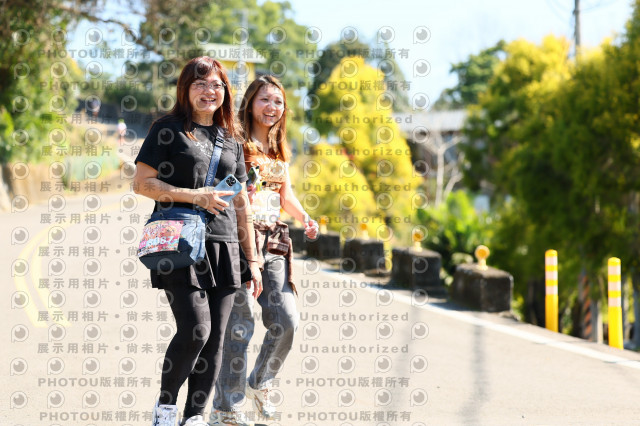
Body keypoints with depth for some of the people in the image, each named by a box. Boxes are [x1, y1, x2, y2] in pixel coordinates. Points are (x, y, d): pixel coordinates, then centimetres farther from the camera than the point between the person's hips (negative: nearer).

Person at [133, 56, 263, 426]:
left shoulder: (231, 140, 17)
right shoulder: (169, 129, 3)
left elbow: (242, 206, 19)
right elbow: (143, 183, -5)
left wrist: (252, 260, 15)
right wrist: (195, 196, -14)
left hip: (223, 246, 5)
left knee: (216, 338, 0)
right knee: (195, 329, -15)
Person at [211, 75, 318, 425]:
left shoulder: (279, 148, 18)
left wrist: (304, 218, 6)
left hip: (273, 242, 7)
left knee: (286, 321, 0)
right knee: (239, 324, -6)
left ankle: (260, 384, 26)